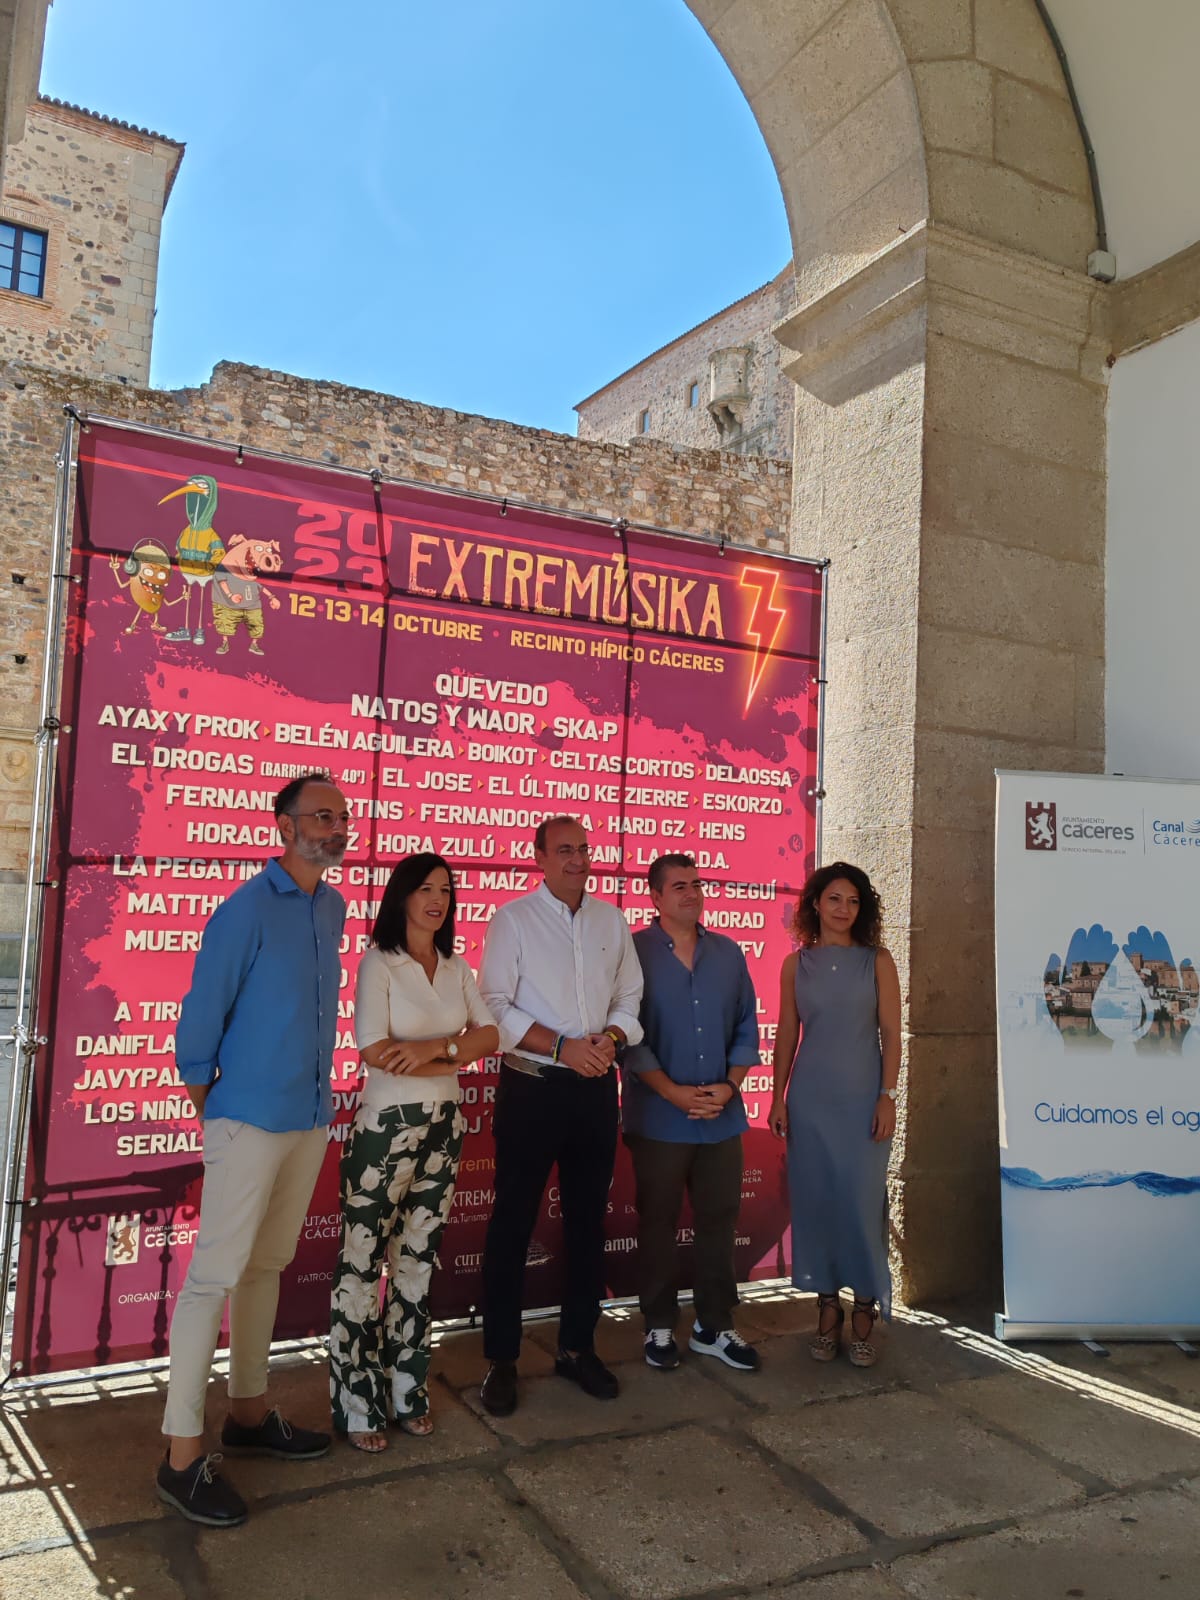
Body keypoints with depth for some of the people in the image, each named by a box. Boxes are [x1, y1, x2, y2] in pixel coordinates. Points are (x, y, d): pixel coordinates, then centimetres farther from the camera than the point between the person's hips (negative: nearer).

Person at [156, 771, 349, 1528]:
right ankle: (184, 1456, 9)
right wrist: (207, 1104, 0)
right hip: (251, 1119, -7)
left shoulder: (333, 907, 7)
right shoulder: (248, 909, -14)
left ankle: (249, 1412, 31)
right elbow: (201, 1015, -10)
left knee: (268, 1266, 17)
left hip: (311, 1118, 7)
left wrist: (319, 1095, 13)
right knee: (217, 1274, -2)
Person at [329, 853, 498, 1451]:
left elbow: (489, 1035, 0)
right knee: (363, 1266, 2)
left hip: (443, 1127, 5)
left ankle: (406, 1390, 26)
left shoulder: (457, 969, 7)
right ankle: (356, 1405, 16)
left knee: (418, 1262, 13)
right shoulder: (378, 963, -9)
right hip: (386, 1126, -5)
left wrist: (434, 1048, -17)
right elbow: (374, 1052, -17)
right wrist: (454, 1061, -10)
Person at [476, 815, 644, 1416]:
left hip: (596, 1088, 4)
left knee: (588, 1220, 13)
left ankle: (578, 1347, 28)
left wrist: (611, 1038, -9)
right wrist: (562, 1047, -18)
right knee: (513, 1223, 4)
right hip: (531, 1088, -4)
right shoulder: (512, 919, -4)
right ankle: (501, 1360, 18)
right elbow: (495, 1006, -10)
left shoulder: (611, 919, 8)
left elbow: (629, 996, 11)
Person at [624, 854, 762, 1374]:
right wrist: (674, 1093, -16)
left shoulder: (729, 954, 7)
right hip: (658, 1117, -4)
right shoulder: (634, 952, -7)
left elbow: (746, 1028, 9)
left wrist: (730, 1085, -6)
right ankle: (659, 1327, 24)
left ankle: (714, 1326, 26)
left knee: (719, 1220, 11)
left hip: (722, 1117, 4)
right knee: (657, 1223, 9)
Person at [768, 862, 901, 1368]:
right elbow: (786, 1034, 6)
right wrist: (778, 1097, 3)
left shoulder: (877, 961, 1)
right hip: (810, 1096, 2)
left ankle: (864, 1312, 12)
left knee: (861, 1202, -1)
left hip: (862, 1096, -1)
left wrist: (888, 1095, -8)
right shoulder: (795, 964, 5)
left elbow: (891, 1032, -1)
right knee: (815, 1200, 5)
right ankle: (827, 1308, 19)